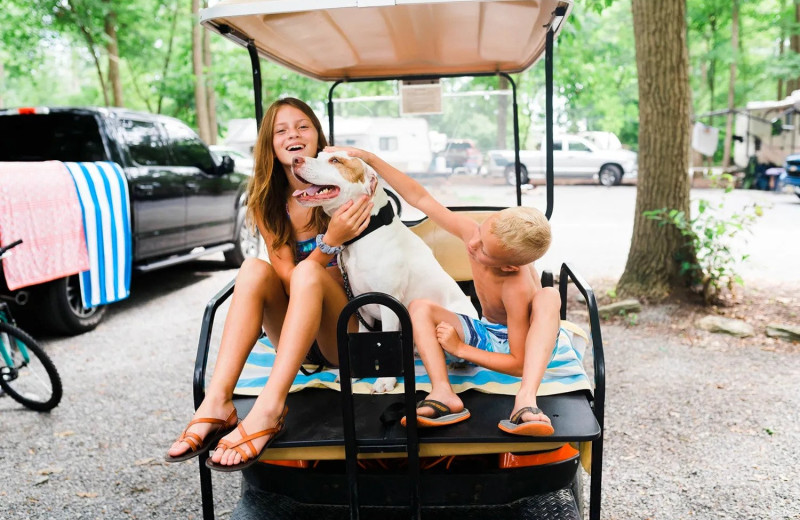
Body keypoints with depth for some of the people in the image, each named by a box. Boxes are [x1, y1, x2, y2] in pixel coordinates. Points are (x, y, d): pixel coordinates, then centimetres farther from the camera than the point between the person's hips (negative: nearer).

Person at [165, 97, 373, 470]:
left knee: (307, 272, -30)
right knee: (254, 269, -24)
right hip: (296, 337, 2)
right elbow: (288, 280, -10)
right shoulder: (266, 204, 2)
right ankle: (217, 403, -34)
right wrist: (330, 242, -27)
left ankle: (268, 410, -42)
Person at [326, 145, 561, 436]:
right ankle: (443, 394, -35)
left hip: (523, 343, -5)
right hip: (487, 335, 6)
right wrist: (369, 158, -18)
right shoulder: (473, 233, -22)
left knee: (549, 296, -38)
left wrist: (459, 348, -28)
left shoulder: (517, 288, -35)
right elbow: (420, 198, -14)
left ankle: (526, 399, -48)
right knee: (420, 308, -18)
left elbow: (519, 363, -30)